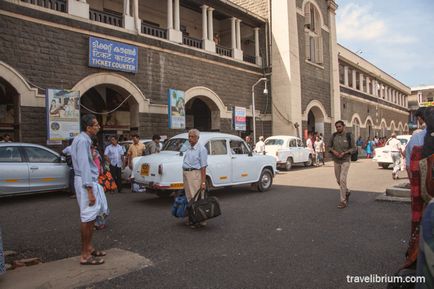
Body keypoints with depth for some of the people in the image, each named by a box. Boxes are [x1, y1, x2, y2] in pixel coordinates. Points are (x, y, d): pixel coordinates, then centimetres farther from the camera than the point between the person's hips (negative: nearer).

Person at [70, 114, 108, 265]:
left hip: (90, 181, 10)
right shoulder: (83, 141, -17)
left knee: (91, 216, 16)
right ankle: (85, 255, 3)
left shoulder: (84, 139, 14)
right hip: (86, 182, -10)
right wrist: (90, 190, -23)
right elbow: (84, 166, -22)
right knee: (88, 217, -5)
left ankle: (89, 248, 27)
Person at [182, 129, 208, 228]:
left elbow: (203, 167, -15)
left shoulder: (201, 149, -11)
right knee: (189, 198, 14)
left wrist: (203, 182, -20)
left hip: (195, 174, -8)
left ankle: (200, 220, 4)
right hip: (186, 174, 9)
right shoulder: (189, 148, 14)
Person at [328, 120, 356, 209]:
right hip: (336, 161, 4)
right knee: (338, 180, 13)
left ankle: (343, 201, -6)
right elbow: (329, 146, 5)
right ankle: (347, 192, 43)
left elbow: (354, 148, -4)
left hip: (345, 161, -4)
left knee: (342, 180, -14)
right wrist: (333, 151, -16)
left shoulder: (348, 136, -9)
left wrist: (344, 153, -19)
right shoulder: (334, 136, -2)